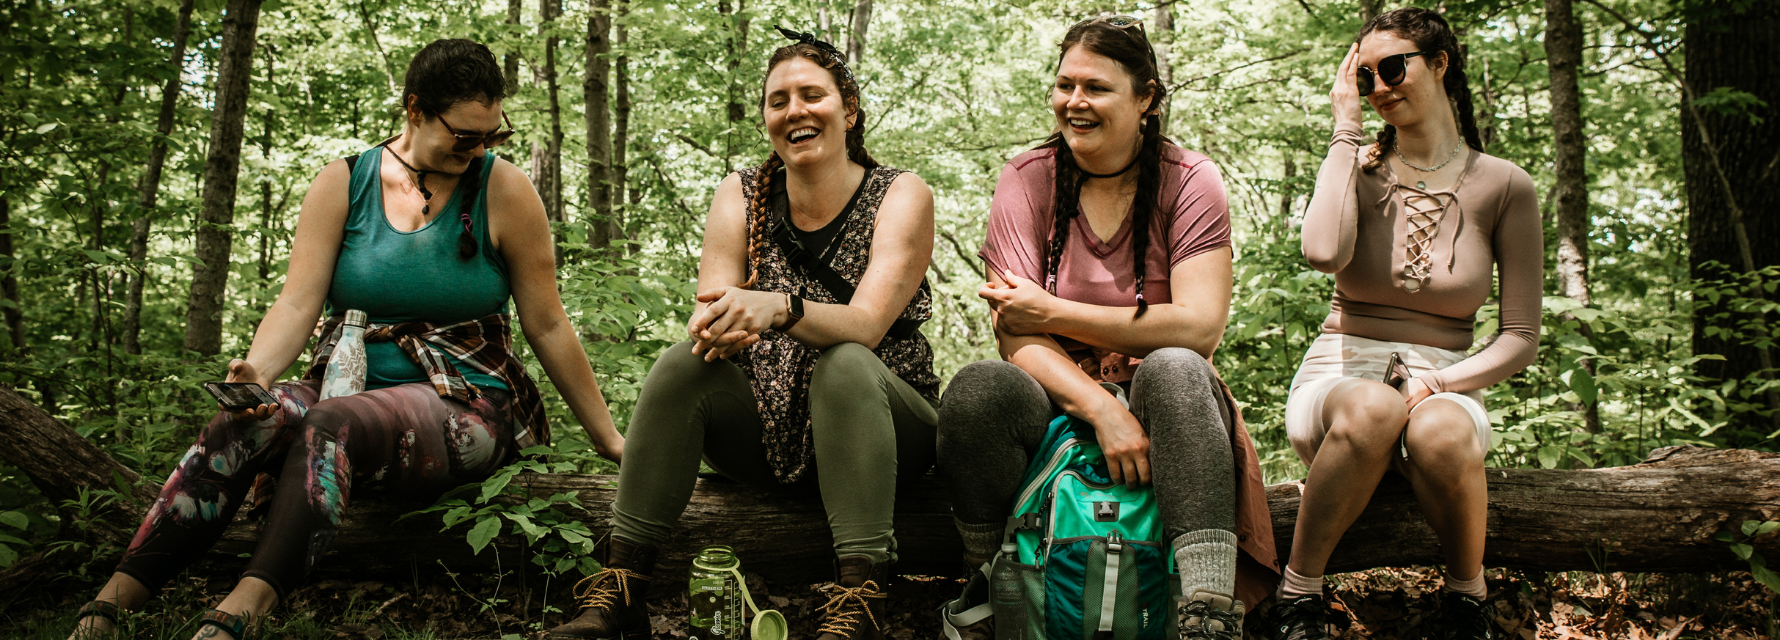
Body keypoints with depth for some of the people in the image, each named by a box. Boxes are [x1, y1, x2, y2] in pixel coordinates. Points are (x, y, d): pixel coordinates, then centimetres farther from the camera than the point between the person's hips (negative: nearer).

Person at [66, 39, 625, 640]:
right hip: (348, 389, 3)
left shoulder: (503, 191, -2)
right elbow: (298, 302, -3)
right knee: (247, 422, -29)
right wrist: (256, 371, -25)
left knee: (330, 427, -35)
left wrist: (608, 439, 2)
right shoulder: (343, 184, 5)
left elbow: (547, 326, 1)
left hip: (463, 410, -3)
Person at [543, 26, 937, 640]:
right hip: (765, 437, 3)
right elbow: (711, 309, -8)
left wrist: (776, 307, -42)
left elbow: (867, 323, -22)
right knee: (682, 363, -23)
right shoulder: (742, 195, 4)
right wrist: (716, 328, -34)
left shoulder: (900, 196, -6)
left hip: (878, 424, -2)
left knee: (845, 363, -33)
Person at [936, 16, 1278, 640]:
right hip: (1055, 401, 1)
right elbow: (1017, 336, -9)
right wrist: (1102, 408, -27)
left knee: (1173, 370, -35)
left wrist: (1054, 312, -14)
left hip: (1160, 400, 0)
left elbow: (1199, 327, -14)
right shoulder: (1027, 178, 2)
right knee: (977, 388, -32)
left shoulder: (1189, 180, -1)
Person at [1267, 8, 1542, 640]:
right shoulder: (1358, 167, 5)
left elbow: (1520, 339, 4)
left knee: (1438, 430, -38)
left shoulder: (1503, 187, 4)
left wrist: (1436, 383, -14)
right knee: (1372, 408, -38)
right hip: (1338, 378, 0)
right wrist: (1347, 127, -9)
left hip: (1445, 386, 0)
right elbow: (1323, 252, -20)